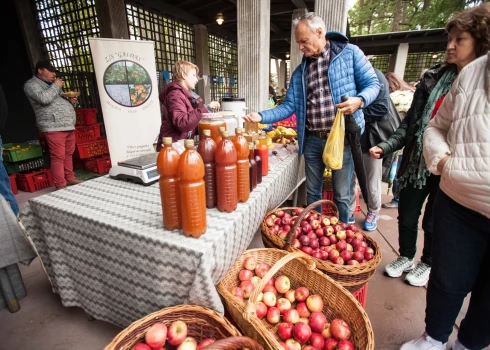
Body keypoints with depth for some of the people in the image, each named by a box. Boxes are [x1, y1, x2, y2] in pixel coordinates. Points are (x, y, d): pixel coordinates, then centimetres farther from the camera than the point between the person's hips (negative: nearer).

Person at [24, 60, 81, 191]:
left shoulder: (51, 84, 25)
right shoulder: (31, 84, -1)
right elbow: (44, 99, -20)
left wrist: (71, 100, 10)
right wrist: (56, 86, -6)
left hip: (68, 124, 8)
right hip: (53, 126, -8)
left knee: (69, 154, 11)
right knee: (58, 157, -9)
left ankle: (70, 179, 21)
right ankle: (61, 186, -6)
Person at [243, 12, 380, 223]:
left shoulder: (350, 53, 0)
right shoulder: (300, 71, 10)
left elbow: (372, 84, 1)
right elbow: (289, 106, 5)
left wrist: (359, 100, -22)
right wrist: (261, 116, -8)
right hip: (312, 140, 4)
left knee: (341, 195, 8)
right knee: (312, 191, 15)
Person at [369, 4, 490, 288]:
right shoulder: (433, 78, 1)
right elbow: (411, 122, 2)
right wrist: (386, 147, -8)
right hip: (417, 163, 3)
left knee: (434, 223, 14)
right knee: (407, 216, 14)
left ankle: (427, 264, 40)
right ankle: (406, 258, 39)